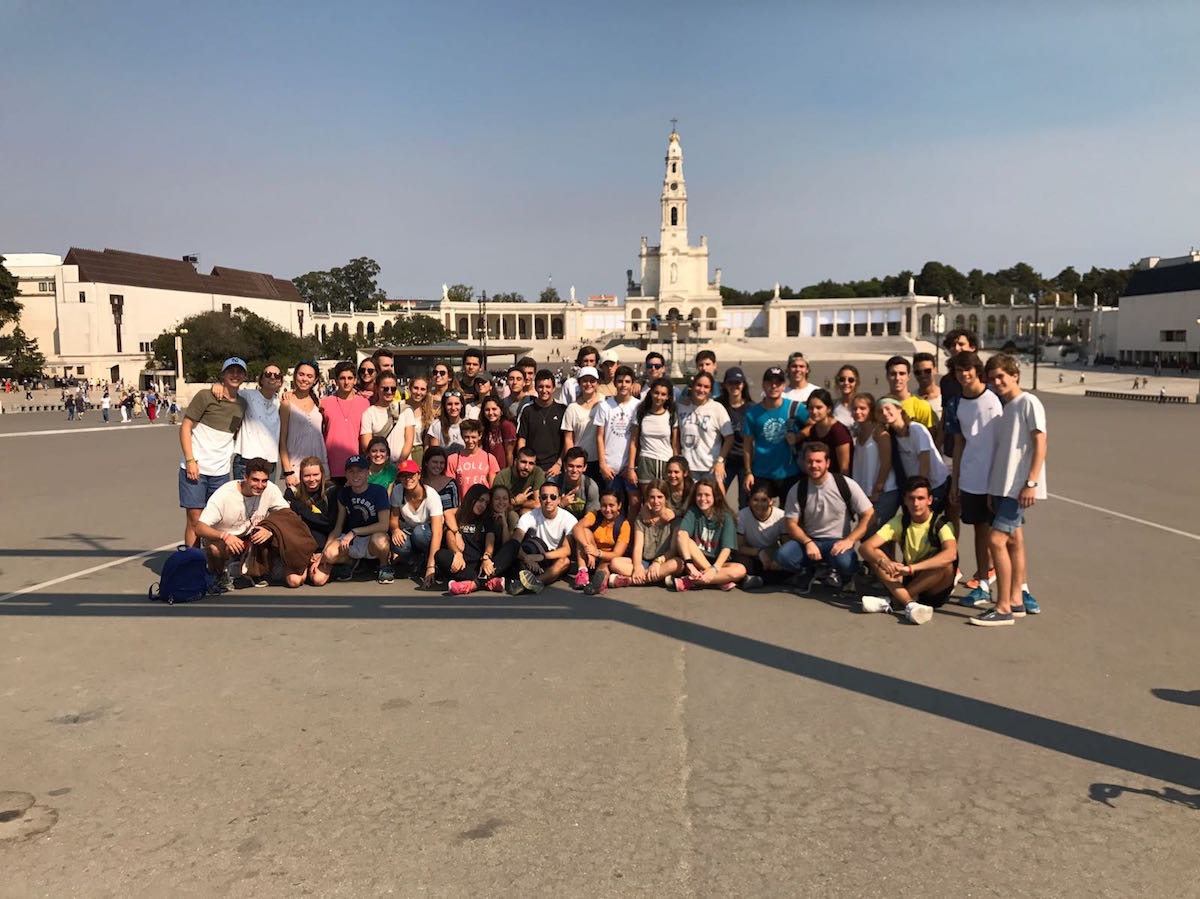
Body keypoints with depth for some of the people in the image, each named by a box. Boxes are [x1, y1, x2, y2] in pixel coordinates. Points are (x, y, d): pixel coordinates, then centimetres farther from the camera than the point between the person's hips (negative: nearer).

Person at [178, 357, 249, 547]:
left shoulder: (243, 404, 10)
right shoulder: (205, 397, -5)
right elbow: (185, 427, -6)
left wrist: (233, 460, 8)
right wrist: (190, 460, -13)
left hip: (221, 472, 4)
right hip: (195, 468, -4)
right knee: (195, 520, -1)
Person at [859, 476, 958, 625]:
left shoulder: (940, 524, -13)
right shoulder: (900, 522, -3)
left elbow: (951, 554, -35)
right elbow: (865, 547, -13)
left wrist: (911, 568, -43)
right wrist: (883, 562, -37)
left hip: (935, 589, -3)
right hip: (908, 580, 3)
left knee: (947, 565, -33)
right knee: (875, 556, -17)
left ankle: (890, 601, -30)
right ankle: (910, 604, -36)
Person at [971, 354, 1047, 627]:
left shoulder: (1028, 402, -7)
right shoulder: (1004, 408, 17)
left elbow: (1040, 444, -13)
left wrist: (1031, 482, -19)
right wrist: (993, 489, 16)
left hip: (1019, 486, -8)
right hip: (1003, 485, 8)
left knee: (996, 539, -13)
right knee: (1013, 540, 12)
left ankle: (1003, 608, -8)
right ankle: (1016, 600, 20)